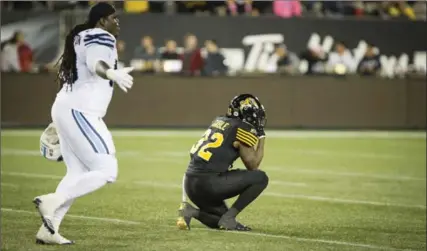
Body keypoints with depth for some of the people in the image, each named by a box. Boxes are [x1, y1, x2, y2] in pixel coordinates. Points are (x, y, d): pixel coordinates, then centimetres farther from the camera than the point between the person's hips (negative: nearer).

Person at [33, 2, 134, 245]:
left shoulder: (81, 38, 22)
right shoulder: (102, 37, -8)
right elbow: (95, 63, -31)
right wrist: (112, 74, -54)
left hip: (65, 109, 10)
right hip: (80, 113, -10)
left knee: (78, 174, 14)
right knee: (107, 171, -10)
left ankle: (48, 230, 8)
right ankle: (51, 201, -19)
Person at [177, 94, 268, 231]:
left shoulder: (219, 121, 16)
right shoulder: (242, 128, -6)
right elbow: (252, 165, 0)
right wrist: (261, 137, 9)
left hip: (190, 184, 9)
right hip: (208, 183, -9)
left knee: (221, 222, 24)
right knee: (261, 178, -2)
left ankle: (191, 211, 0)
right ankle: (228, 218, -4)